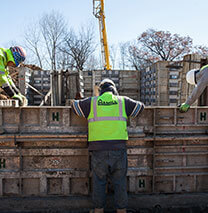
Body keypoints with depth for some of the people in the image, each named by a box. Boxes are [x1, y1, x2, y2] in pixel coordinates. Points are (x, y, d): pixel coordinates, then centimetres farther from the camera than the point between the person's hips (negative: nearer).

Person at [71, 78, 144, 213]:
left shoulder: (91, 102, 8)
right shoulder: (123, 101, 10)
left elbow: (75, 105, 20)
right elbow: (140, 107, 22)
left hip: (99, 150, 0)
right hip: (119, 148, 1)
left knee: (99, 182, 11)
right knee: (120, 183, 11)